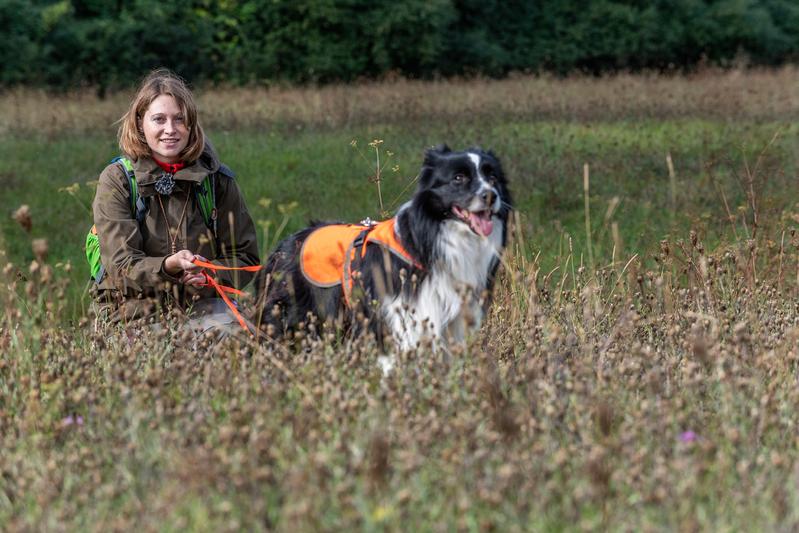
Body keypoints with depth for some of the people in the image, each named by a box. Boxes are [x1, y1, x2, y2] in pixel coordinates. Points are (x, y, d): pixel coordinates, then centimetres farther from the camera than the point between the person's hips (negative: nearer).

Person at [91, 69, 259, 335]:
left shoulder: (216, 178, 4)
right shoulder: (116, 180, -2)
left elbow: (245, 258, 7)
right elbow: (121, 265, -11)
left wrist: (212, 274, -15)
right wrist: (169, 266, -30)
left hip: (202, 310, 2)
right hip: (136, 312, -2)